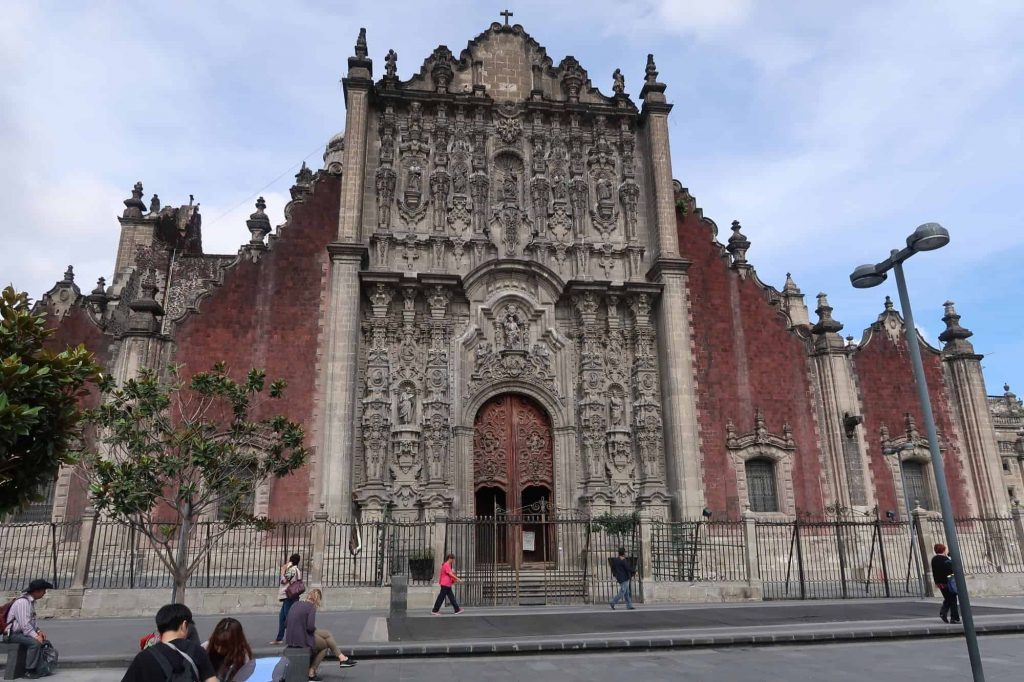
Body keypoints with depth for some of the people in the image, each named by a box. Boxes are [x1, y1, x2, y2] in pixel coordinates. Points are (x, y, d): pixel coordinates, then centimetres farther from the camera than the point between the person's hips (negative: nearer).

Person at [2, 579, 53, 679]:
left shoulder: (31, 601, 12)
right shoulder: (22, 602, -20)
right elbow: (24, 624, -25)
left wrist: (38, 631, 4)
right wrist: (35, 636, -24)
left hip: (22, 632, 10)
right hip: (13, 634, -10)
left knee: (44, 641, 0)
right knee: (35, 642, -29)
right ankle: (29, 671, -20)